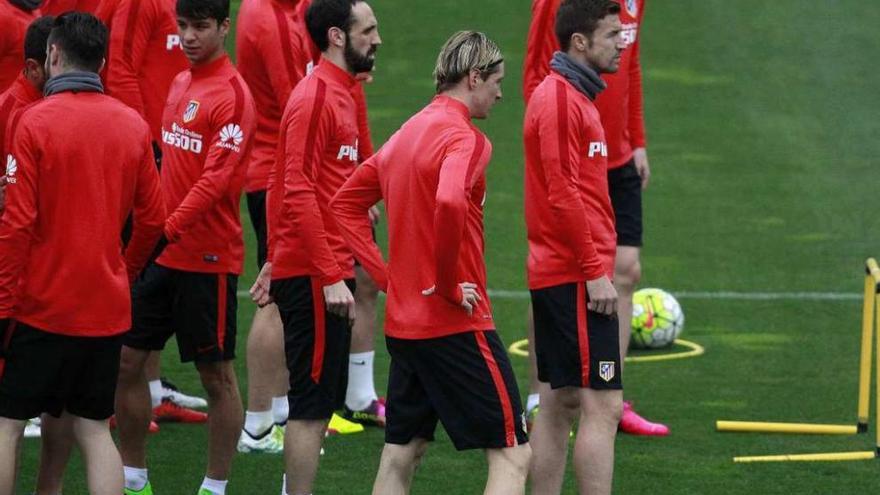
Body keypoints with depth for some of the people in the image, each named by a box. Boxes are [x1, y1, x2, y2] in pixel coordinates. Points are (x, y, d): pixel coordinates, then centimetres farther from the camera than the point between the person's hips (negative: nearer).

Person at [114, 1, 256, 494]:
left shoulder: (232, 94, -13)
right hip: (162, 250, 8)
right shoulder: (181, 84, 12)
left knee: (217, 373, 3)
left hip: (208, 258, -8)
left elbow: (216, 179, -21)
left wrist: (168, 229, -28)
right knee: (128, 359, 8)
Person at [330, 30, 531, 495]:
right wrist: (449, 284, -20)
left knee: (400, 456, 14)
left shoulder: (407, 133, 13)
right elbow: (450, 203, -33)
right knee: (511, 456, -5)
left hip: (403, 323, 9)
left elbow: (345, 203, 21)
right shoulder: (463, 137, -14)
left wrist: (389, 275, 13)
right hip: (456, 326, -9)